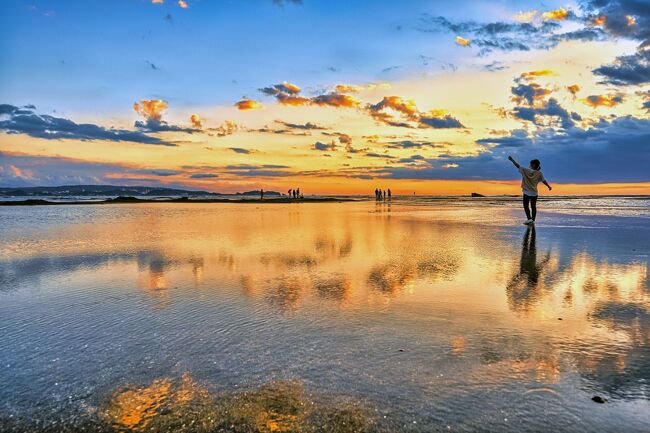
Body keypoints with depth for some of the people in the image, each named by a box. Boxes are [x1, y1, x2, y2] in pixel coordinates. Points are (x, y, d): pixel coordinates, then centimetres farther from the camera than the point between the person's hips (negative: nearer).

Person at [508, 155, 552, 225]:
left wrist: (512, 160, -3)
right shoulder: (539, 173, -4)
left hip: (526, 192, -4)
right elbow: (544, 181, 3)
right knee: (533, 206, 11)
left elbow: (518, 166, -11)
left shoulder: (526, 171, -14)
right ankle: (533, 220, 15)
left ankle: (529, 218, -10)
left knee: (526, 206, 4)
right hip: (534, 193, 4)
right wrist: (549, 186, 20)